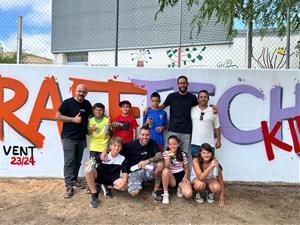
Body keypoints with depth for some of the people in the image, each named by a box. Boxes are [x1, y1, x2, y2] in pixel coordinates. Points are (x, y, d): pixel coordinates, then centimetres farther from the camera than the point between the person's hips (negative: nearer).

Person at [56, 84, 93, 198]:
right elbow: (58, 116, -9)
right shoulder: (67, 102, -7)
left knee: (77, 161, 12)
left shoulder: (87, 104, 9)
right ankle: (69, 186, -5)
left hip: (81, 138, 6)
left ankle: (74, 180, 26)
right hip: (68, 137, -5)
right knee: (69, 161, -7)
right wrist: (73, 119, -15)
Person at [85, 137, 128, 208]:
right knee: (88, 169, -32)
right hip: (99, 175, -1)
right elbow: (87, 163, -17)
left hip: (112, 178, 1)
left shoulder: (122, 159, -8)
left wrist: (124, 180, -31)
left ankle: (106, 187, 2)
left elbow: (125, 173, -9)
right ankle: (94, 194, -16)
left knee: (124, 186, -29)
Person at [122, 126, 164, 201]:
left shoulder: (152, 143, -2)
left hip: (148, 170, 2)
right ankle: (139, 185, 12)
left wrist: (147, 161, -30)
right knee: (134, 193, -27)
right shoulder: (131, 145, -8)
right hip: (134, 171, -2)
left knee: (160, 164, -28)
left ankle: (155, 191, -10)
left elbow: (160, 156, -17)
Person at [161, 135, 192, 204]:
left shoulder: (183, 154, -2)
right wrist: (168, 157, -29)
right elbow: (166, 167, -15)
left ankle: (180, 187, 11)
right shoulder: (166, 153, -4)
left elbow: (186, 168, 6)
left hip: (181, 176, 0)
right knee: (165, 171, -36)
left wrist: (185, 177, -11)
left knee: (188, 194, -27)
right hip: (171, 177, 0)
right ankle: (165, 194, -18)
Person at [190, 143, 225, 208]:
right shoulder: (196, 160, -30)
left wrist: (221, 199, -19)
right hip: (196, 178, -1)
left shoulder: (215, 162, -25)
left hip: (210, 179, 1)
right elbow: (201, 177, -39)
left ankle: (211, 193, 5)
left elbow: (220, 181, -17)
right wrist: (211, 167, -50)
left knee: (216, 188, -33)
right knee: (200, 184, -38)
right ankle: (198, 194, -1)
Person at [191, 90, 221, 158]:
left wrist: (218, 140, 5)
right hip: (195, 144, 1)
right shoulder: (192, 110, 4)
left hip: (209, 144, -1)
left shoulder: (213, 111, 2)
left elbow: (217, 127, 6)